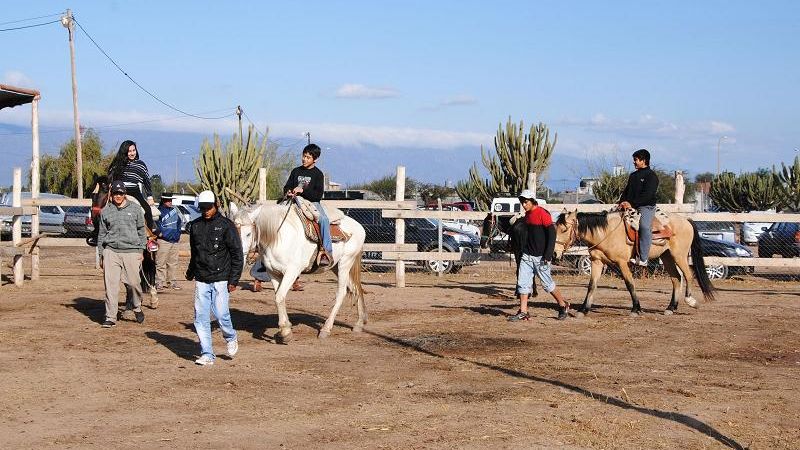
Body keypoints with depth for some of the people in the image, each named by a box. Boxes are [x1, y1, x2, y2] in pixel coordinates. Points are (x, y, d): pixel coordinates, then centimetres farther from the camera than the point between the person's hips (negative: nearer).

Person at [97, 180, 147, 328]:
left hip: (131, 251, -1)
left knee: (133, 282, -5)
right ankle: (110, 318, 0)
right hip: (111, 251, 1)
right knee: (111, 285, -4)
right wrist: (101, 254, 12)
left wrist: (141, 250, 6)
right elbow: (102, 233, 16)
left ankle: (137, 308, 23)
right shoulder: (106, 211, 11)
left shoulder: (135, 209, 9)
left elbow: (141, 230, 12)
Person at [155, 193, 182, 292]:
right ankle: (159, 282, -4)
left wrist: (178, 234, 14)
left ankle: (171, 281, 18)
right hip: (164, 241, -7)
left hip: (175, 241, 7)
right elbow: (159, 228, -12)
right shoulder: (159, 212, -7)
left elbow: (179, 222, 24)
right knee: (161, 263, -8)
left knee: (173, 262, 10)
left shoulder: (174, 210, 14)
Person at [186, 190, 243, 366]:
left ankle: (231, 338, 23)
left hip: (220, 279, -4)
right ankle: (207, 355, 7)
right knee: (201, 318, 0)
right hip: (201, 280, 4)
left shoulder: (226, 225, -5)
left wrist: (234, 280, -9)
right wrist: (190, 271, 26)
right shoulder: (196, 225, 9)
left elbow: (237, 255, -4)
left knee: (221, 314, -8)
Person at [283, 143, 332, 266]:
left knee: (323, 219, -30)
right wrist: (288, 192, -7)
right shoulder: (296, 171, 12)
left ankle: (327, 252, -32)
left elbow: (318, 195, -7)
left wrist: (303, 191, -19)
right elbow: (287, 186, 18)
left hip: (312, 202, -4)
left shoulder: (318, 174, 1)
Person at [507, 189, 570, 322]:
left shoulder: (543, 214, -14)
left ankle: (563, 305, 21)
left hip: (540, 257, -7)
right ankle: (523, 312, 6)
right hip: (527, 256, 8)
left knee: (547, 283, 3)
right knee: (522, 283, 2)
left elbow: (552, 235, -16)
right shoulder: (527, 214, 10)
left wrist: (548, 256, -19)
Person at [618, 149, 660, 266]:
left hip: (646, 207, -8)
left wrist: (632, 203, -22)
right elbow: (626, 191, 20)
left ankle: (643, 259, -33)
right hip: (631, 207, 8)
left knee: (644, 226, -30)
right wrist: (622, 202, -1)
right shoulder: (633, 175, 21)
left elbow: (647, 195, -15)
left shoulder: (651, 176, -4)